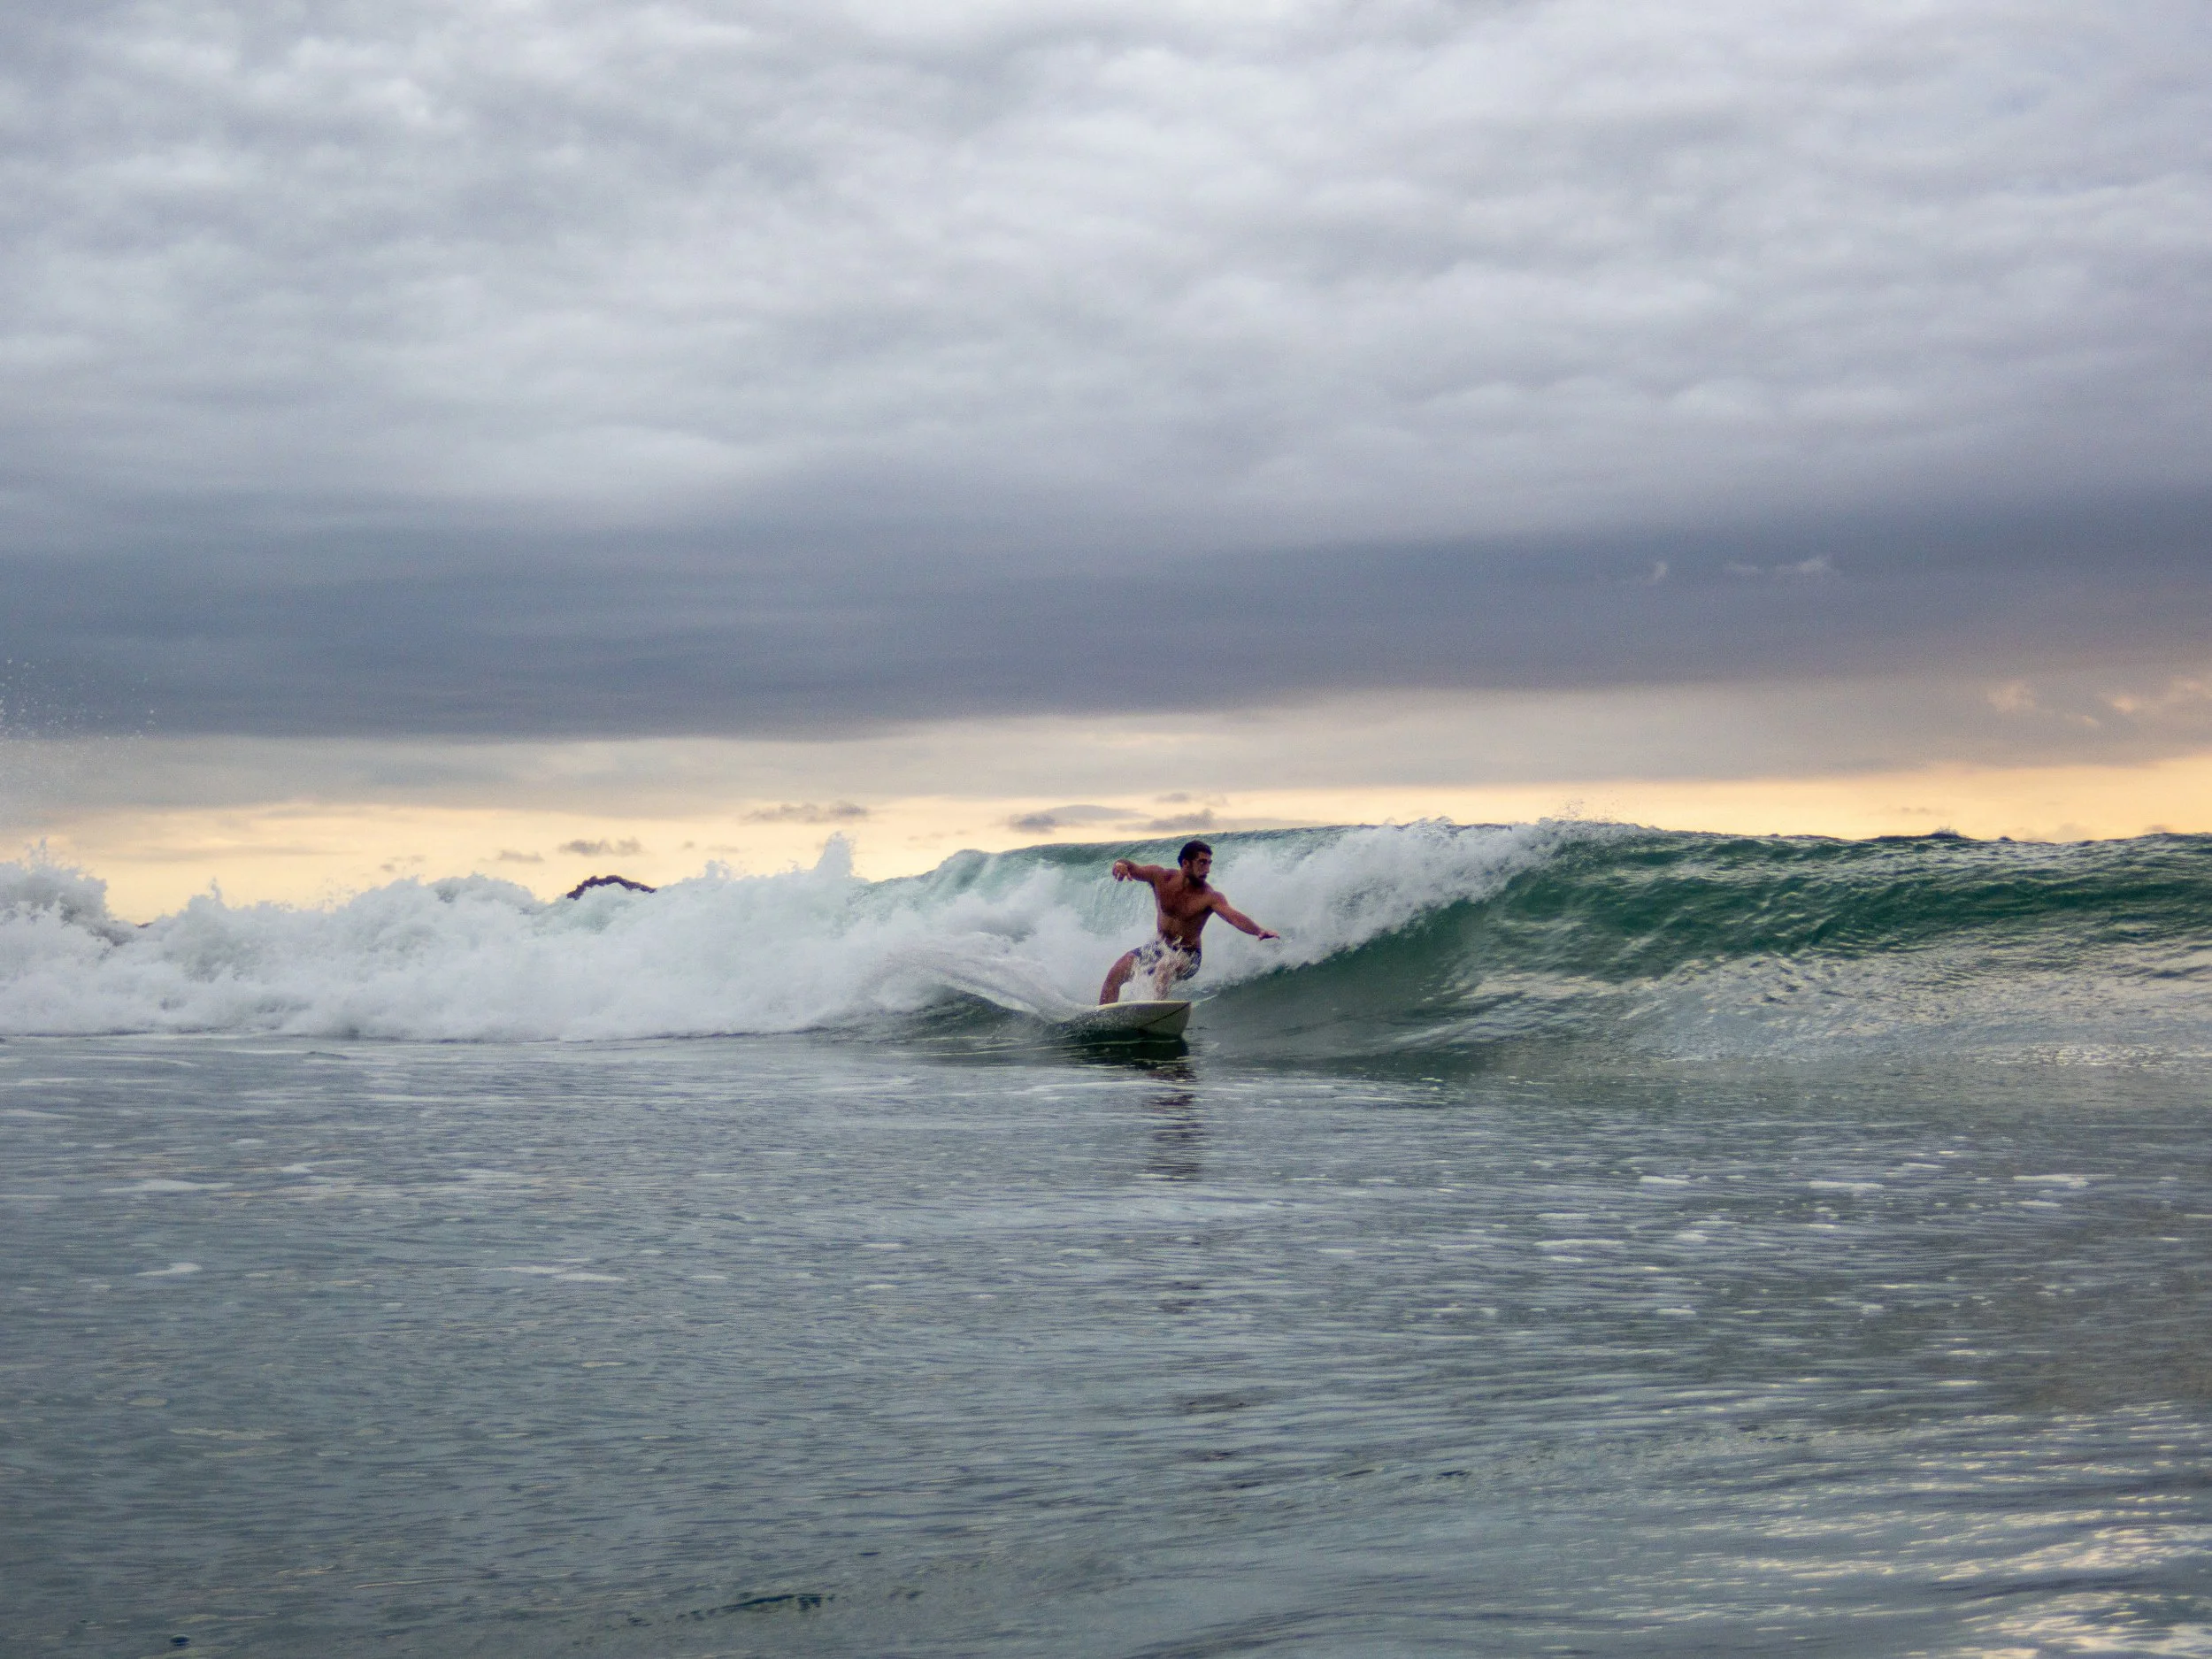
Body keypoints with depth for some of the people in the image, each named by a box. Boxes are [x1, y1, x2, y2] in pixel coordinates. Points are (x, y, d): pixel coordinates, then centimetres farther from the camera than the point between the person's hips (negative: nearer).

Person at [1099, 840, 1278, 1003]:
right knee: (1114, 975, -1)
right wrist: (1120, 864, -39)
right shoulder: (1161, 877, -11)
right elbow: (1131, 868, -12)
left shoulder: (1209, 897, -21)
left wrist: (1259, 931, -54)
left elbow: (1234, 917, -35)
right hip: (1159, 947, 5)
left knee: (1165, 967, -37)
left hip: (1186, 955, -5)